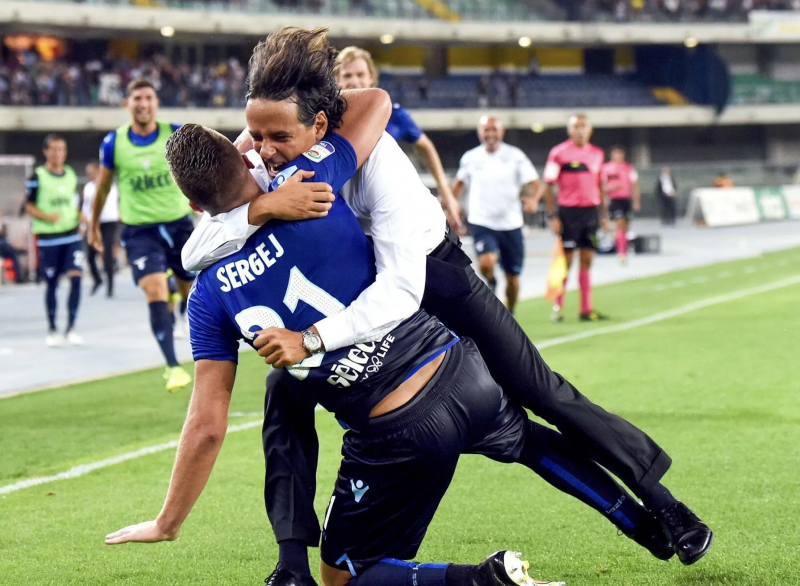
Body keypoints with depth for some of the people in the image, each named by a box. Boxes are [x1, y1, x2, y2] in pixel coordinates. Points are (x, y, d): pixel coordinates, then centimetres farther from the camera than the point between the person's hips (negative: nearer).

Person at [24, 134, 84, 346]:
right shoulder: (37, 177, -5)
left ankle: (71, 328, -4)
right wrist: (47, 217, -19)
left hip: (71, 235, 3)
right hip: (48, 238, -3)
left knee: (76, 277, -11)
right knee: (51, 284, 4)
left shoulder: (71, 175, 9)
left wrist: (81, 217, 3)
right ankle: (52, 329, 20)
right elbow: (29, 207, -3)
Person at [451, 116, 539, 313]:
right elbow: (460, 182, 20)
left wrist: (532, 198, -27)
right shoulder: (470, 158, 2)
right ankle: (490, 283, 10)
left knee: (512, 276, 7)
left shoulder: (515, 156, -3)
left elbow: (534, 182, -6)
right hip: (481, 222, 0)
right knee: (486, 263, -25)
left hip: (510, 223, 0)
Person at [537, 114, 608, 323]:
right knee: (565, 260, 0)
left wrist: (603, 213, 14)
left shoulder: (597, 154, 10)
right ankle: (558, 307, 10)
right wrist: (552, 216, -9)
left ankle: (586, 309, 9)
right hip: (568, 211, -4)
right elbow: (548, 186, -4)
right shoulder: (558, 153, -5)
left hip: (591, 211, 4)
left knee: (587, 261, 5)